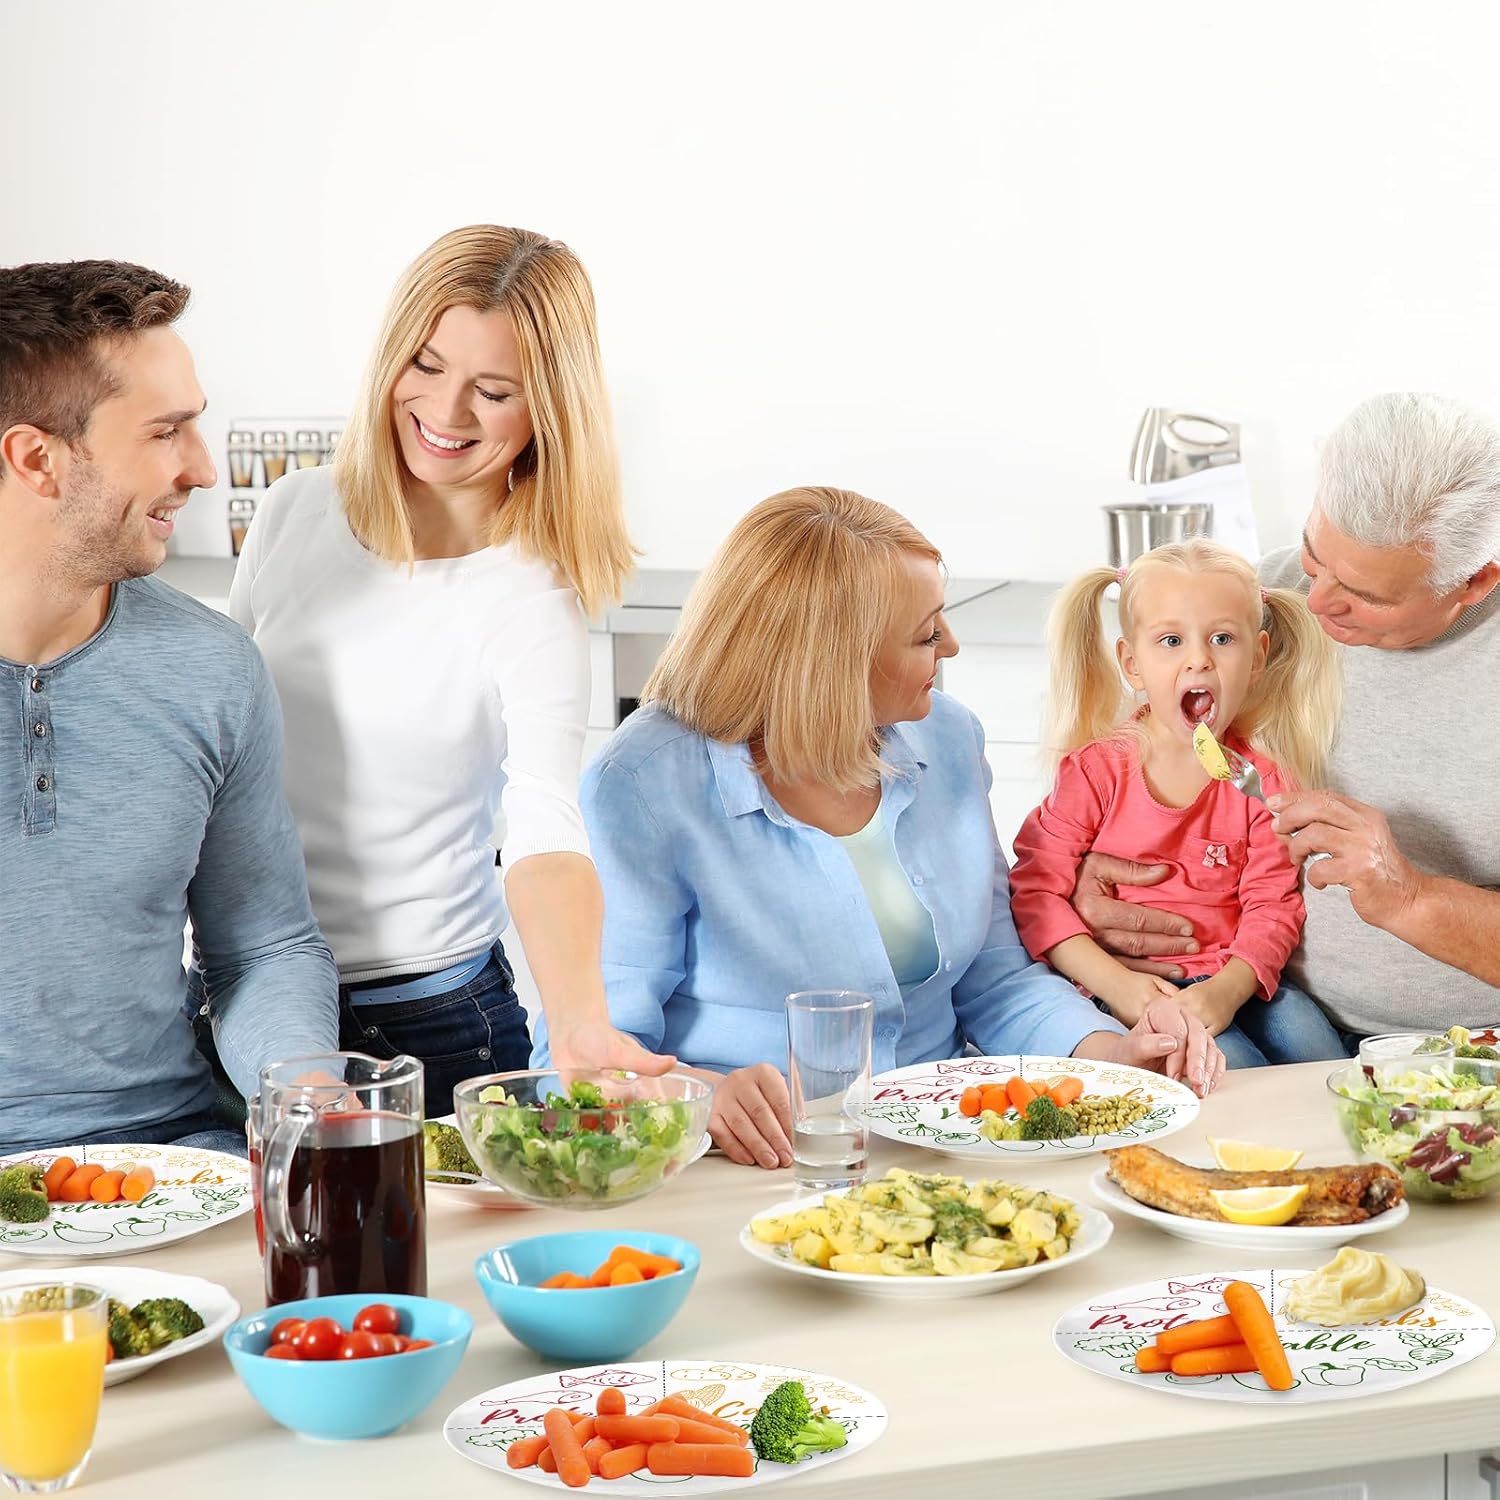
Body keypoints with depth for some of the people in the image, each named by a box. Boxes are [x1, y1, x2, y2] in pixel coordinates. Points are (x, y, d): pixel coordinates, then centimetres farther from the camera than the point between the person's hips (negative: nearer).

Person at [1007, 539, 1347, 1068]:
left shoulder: (1262, 781, 3)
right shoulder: (1096, 770, -3)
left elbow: (1272, 905, -2)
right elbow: (1036, 891, -6)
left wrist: (1230, 988, -22)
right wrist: (1115, 983, -18)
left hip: (1236, 983, 3)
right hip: (1131, 989, -3)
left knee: (1316, 1048, -19)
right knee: (1233, 1067, -26)